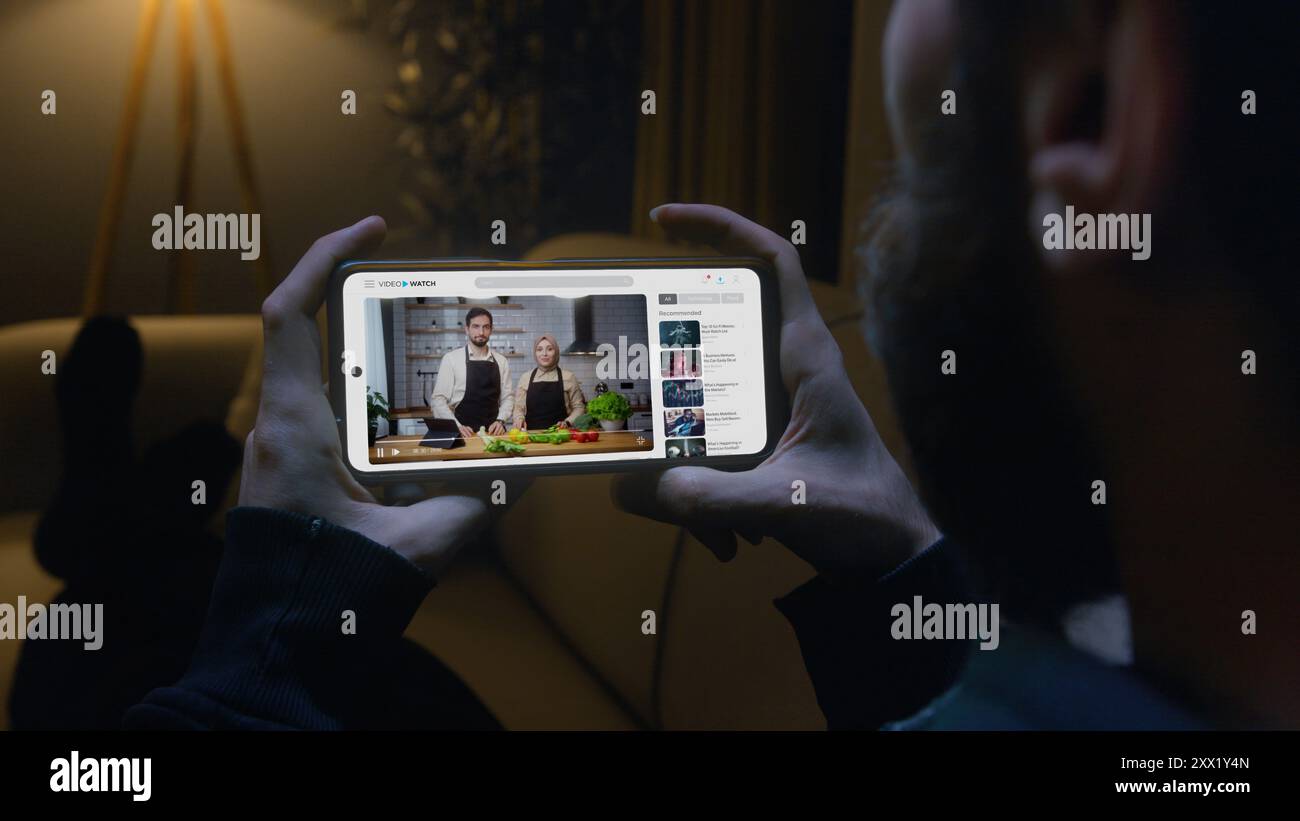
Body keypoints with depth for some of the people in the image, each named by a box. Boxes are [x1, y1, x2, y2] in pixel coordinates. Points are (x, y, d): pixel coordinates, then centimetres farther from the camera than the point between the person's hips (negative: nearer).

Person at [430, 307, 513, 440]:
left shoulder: (501, 361, 10)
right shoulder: (451, 358, 0)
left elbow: (507, 397, 13)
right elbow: (438, 400, -2)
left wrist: (500, 420, -4)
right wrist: (456, 426, -13)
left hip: (493, 432, 2)